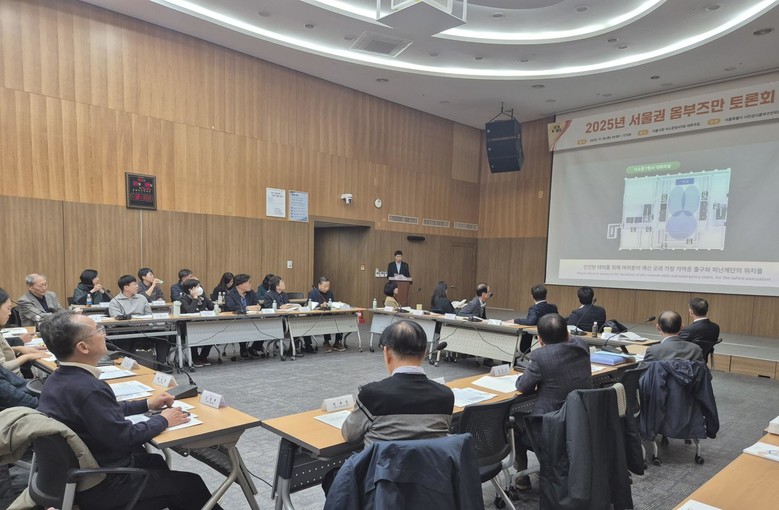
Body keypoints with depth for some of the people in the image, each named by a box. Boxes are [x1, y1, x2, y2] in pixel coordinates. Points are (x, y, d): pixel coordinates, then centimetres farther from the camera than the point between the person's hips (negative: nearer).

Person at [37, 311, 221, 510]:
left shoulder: (58, 379, -1)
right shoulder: (87, 388, -32)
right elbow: (126, 438, -27)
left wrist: (147, 404, 14)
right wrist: (163, 420, -11)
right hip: (102, 487, -9)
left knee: (156, 462, 29)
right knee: (191, 485, 5)